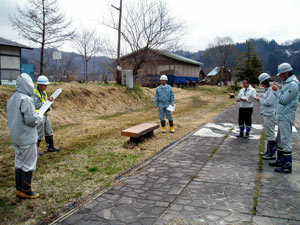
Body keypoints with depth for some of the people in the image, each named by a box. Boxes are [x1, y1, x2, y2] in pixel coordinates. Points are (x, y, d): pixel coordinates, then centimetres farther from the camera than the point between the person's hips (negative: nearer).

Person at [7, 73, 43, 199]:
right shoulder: (26, 99, -20)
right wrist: (39, 118, -2)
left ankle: (19, 189, 25)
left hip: (15, 137, 8)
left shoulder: (12, 99, 7)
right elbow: (31, 119, -23)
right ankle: (25, 191, 12)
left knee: (19, 163, 16)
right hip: (27, 138, -8)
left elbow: (11, 117, 14)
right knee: (28, 164, 3)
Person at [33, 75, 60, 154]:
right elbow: (37, 105, -22)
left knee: (49, 132, 15)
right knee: (39, 133, -3)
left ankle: (51, 147, 25)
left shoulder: (43, 92, 12)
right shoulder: (34, 93, -16)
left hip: (45, 114, 9)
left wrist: (49, 99, -8)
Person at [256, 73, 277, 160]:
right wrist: (260, 100, 8)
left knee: (270, 135, -3)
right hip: (267, 115, 11)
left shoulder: (272, 89, -17)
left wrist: (260, 99, -12)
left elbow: (269, 102, -23)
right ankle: (268, 151, 28)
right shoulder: (268, 89, 15)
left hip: (270, 116, -11)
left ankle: (272, 154, 4)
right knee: (268, 135, 17)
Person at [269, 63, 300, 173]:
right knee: (280, 140, 18)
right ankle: (280, 161, 29)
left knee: (285, 141, -6)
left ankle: (287, 166, 0)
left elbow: (284, 100, -21)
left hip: (286, 118, -11)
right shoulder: (288, 83, 16)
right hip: (282, 117, 11)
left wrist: (277, 90, -10)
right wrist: (276, 90, 4)